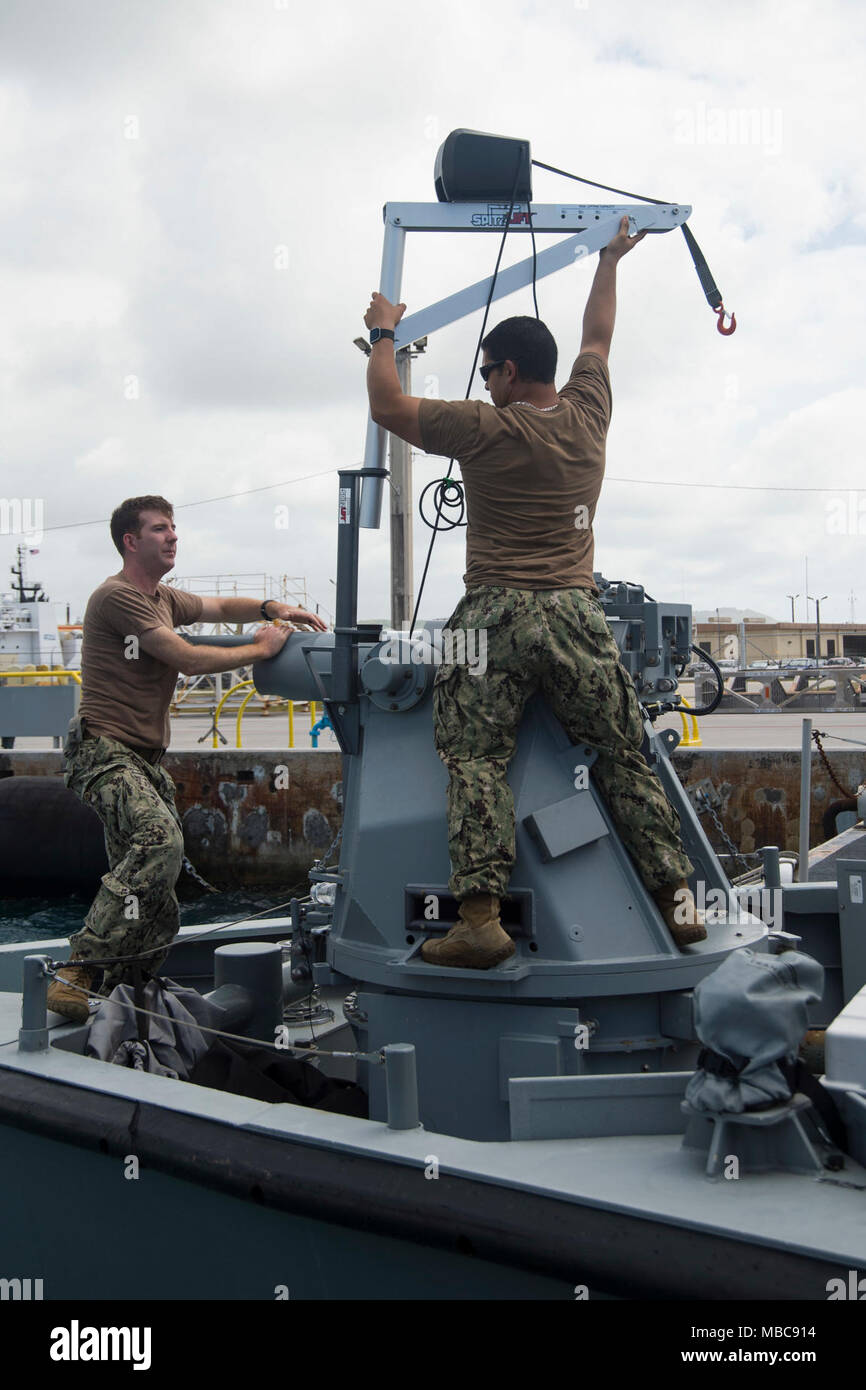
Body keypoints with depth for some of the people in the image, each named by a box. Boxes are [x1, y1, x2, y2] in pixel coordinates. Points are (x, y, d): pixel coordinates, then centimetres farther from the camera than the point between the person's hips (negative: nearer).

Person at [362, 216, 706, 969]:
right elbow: (597, 336, 29)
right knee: (626, 758, 8)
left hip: (496, 615, -4)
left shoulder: (487, 428, -2)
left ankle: (481, 917, -14)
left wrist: (384, 331, 20)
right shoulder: (588, 414, 11)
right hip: (576, 616, 4)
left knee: (476, 765, -4)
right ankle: (676, 897, 8)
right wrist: (611, 261, 44)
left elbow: (388, 406, 5)